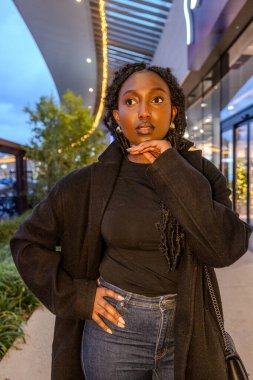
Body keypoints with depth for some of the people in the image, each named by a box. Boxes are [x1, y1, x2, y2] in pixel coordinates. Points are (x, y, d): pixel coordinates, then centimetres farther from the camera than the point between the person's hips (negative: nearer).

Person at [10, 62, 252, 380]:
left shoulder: (199, 172, -6)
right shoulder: (91, 183, -9)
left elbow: (225, 248, -18)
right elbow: (26, 242, -2)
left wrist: (173, 171, -22)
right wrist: (77, 295, -9)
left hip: (186, 333, 2)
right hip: (115, 329, -1)